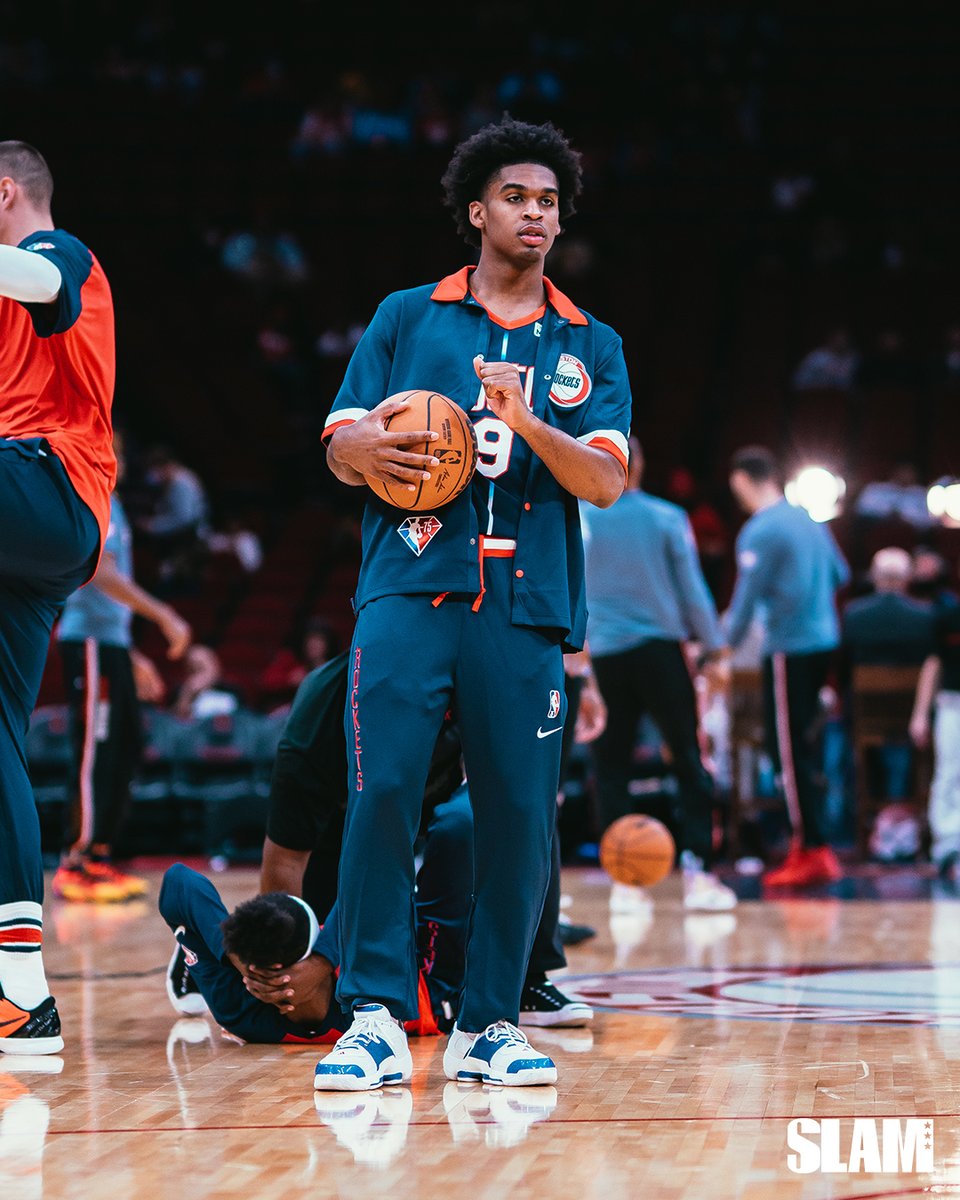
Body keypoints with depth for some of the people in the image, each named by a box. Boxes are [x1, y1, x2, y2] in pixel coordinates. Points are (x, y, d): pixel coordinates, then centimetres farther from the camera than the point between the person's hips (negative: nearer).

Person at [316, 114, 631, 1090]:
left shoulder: (589, 346, 17)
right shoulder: (406, 316, 16)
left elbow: (605, 482, 4)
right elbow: (340, 451, 12)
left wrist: (528, 423, -14)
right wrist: (370, 451, -12)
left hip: (528, 605, 1)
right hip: (409, 586, -1)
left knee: (519, 814, -3)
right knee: (381, 791, -13)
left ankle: (489, 1025, 7)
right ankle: (375, 1016, -7)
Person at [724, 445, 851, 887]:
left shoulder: (759, 531, -13)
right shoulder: (807, 519, 11)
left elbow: (747, 596, -14)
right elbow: (840, 574, 21)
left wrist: (726, 641, -4)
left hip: (789, 648, -8)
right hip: (823, 640, 8)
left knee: (789, 750, -4)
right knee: (802, 743, 16)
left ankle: (813, 851, -5)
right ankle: (808, 843, 19)